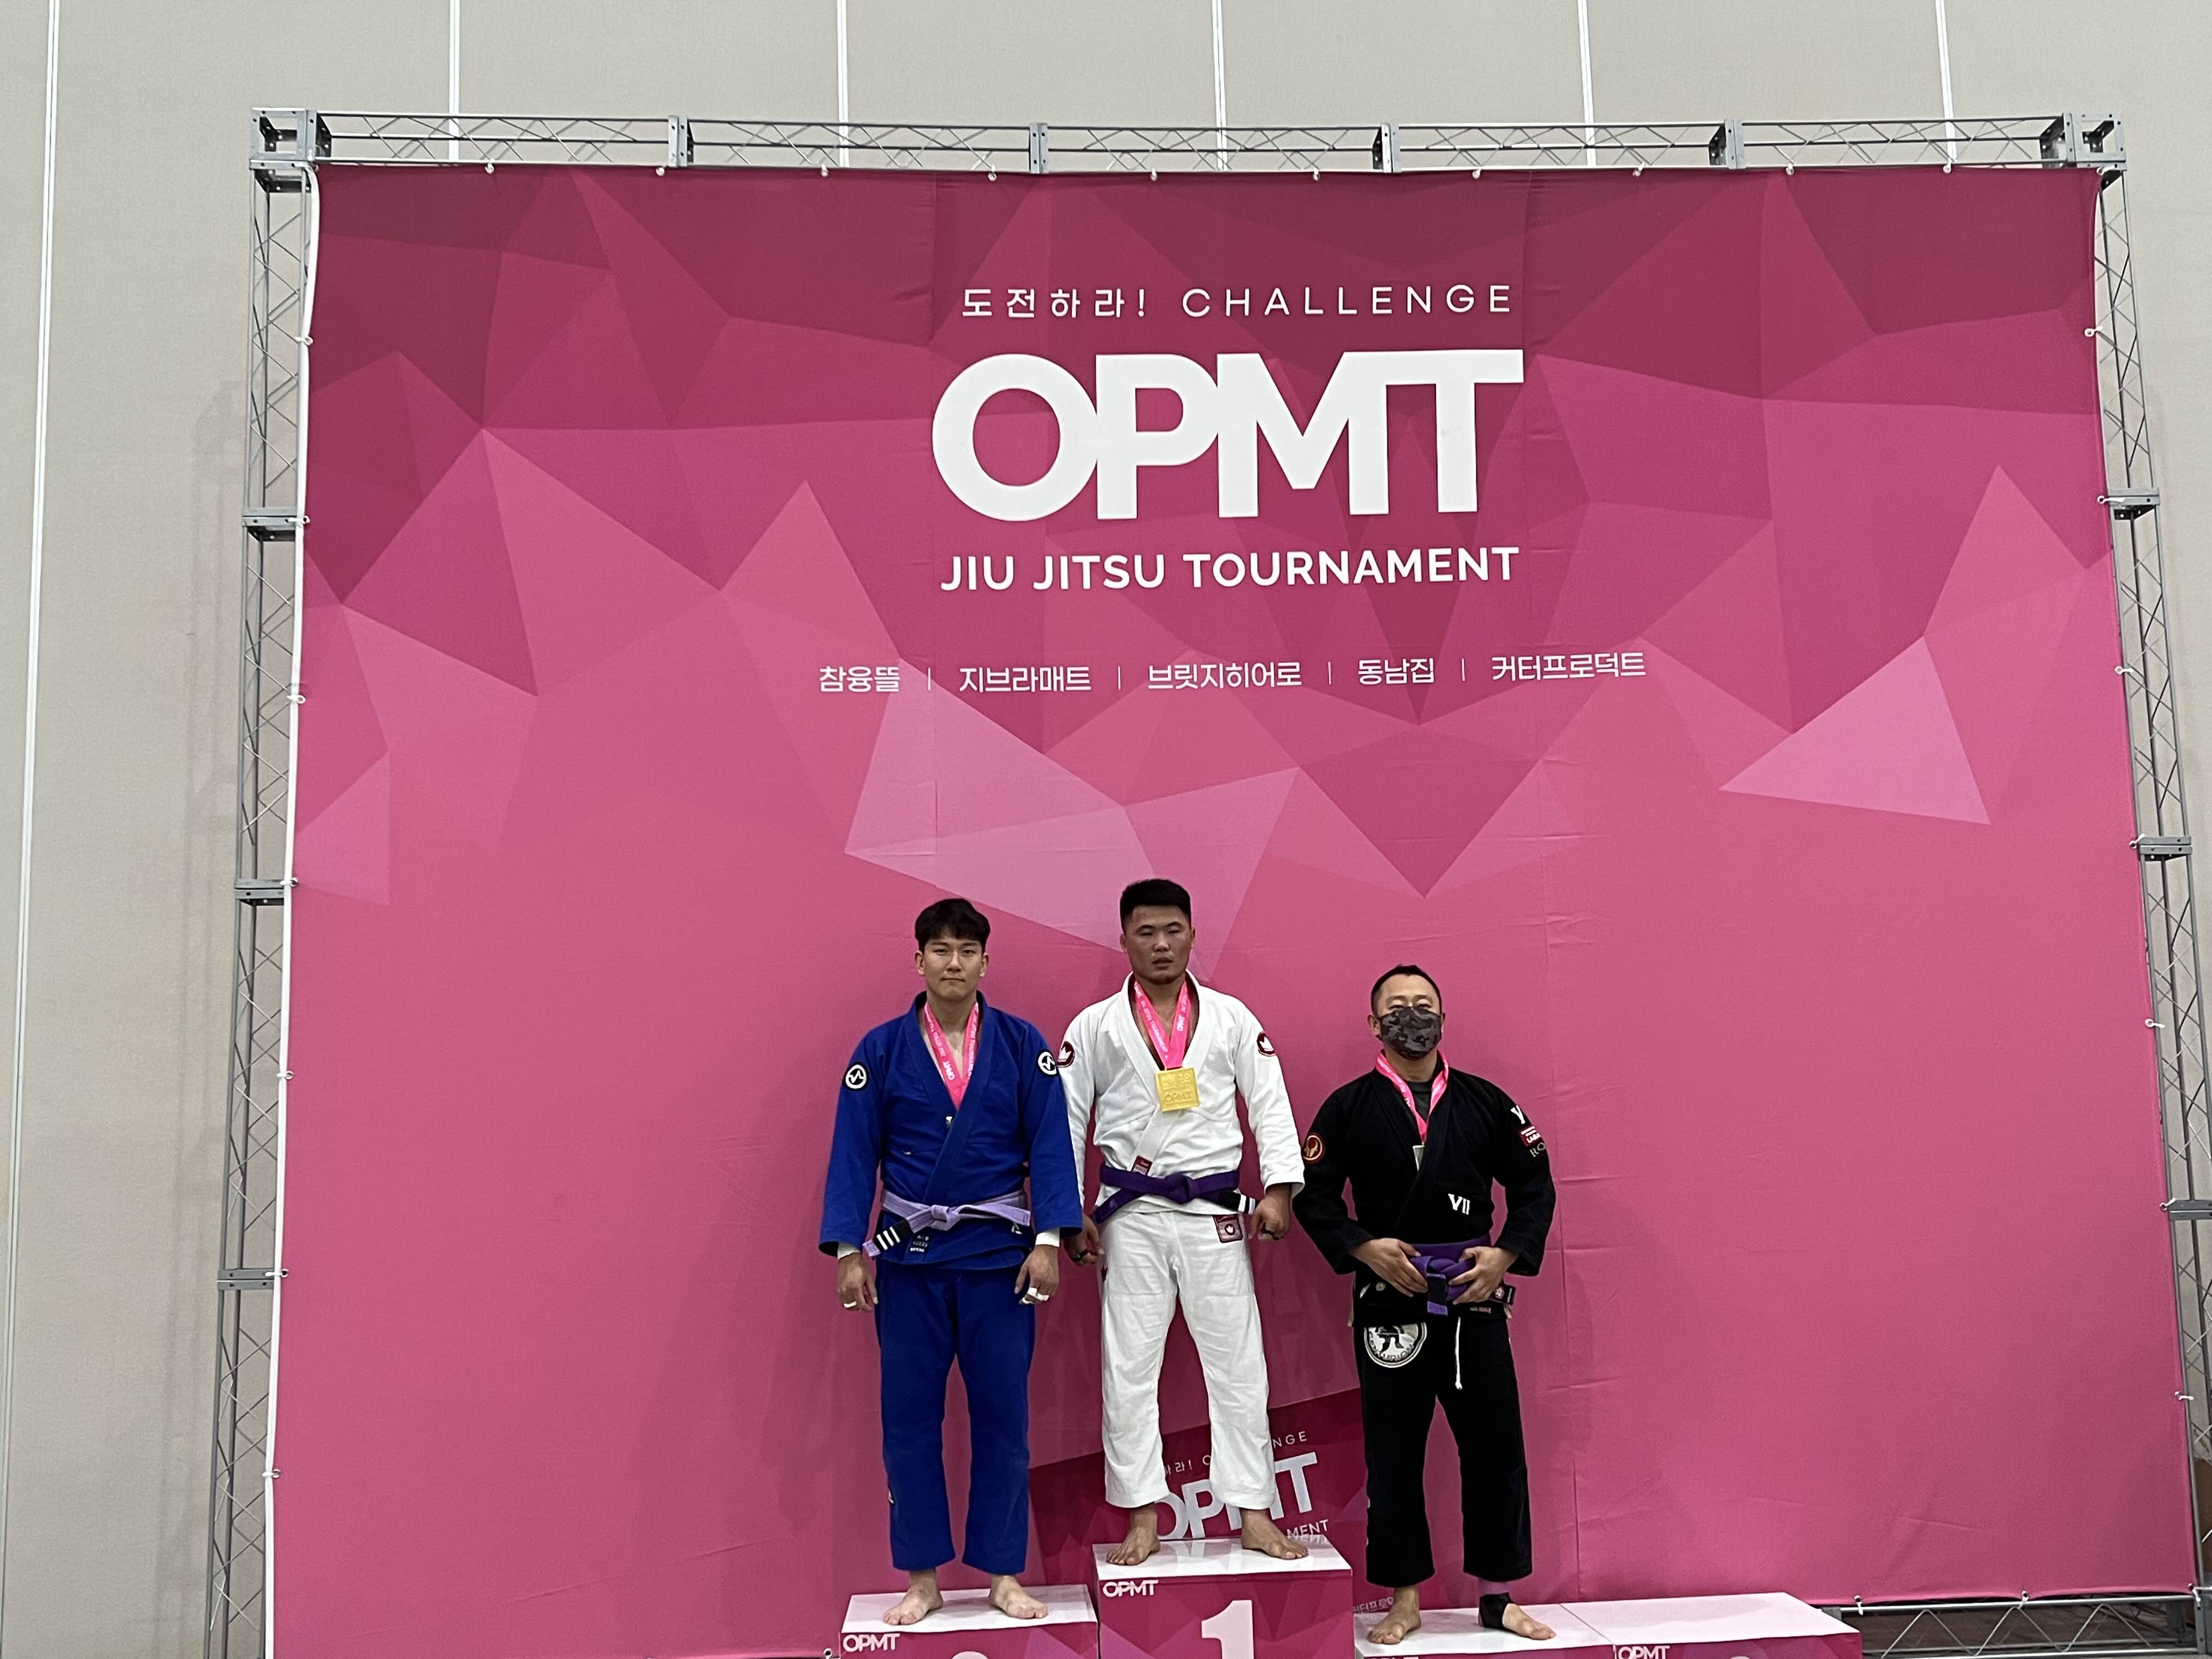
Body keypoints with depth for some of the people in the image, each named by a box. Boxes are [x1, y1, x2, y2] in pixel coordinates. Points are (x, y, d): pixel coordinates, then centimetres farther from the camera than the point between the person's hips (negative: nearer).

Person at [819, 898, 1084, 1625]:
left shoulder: (1022, 1045, -2)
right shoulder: (882, 1048, -1)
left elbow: (1049, 1146, -3)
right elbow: (855, 1153, -1)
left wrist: (1048, 1240, -10)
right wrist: (850, 1252, -6)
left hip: (999, 1251, 0)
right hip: (909, 1253, 1)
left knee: (1002, 1415, 6)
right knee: (909, 1418, 7)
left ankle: (1003, 1573, 21)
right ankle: (921, 1577, 21)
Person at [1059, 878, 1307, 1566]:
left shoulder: (1232, 1018, 5)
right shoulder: (1095, 1026, 3)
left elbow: (1270, 1103, 1)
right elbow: (1067, 1120, 3)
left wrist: (1278, 1189, -9)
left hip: (1215, 1214, 0)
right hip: (1132, 1218, 0)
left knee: (1237, 1365, 4)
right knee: (1129, 1369, 5)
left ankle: (1254, 1515, 15)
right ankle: (1142, 1520, 16)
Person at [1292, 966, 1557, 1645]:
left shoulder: (1485, 1102, 4)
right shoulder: (1349, 1107, 0)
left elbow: (1534, 1186, 8)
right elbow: (1313, 1194, 0)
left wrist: (1507, 1254, -6)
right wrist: (1362, 1247, -13)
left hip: (1475, 1297, 2)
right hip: (1388, 1299, -1)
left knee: (1495, 1447, 5)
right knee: (1393, 1454, 6)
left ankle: (1498, 1597, 21)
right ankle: (1404, 1601, 20)